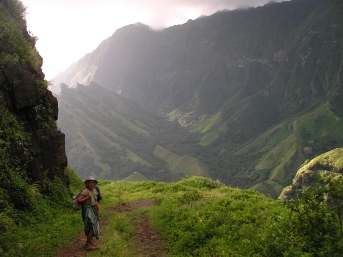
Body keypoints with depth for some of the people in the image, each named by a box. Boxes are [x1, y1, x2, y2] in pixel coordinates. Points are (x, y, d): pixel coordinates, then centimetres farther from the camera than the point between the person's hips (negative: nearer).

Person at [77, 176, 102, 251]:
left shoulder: (94, 190, 8)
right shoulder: (85, 191, -16)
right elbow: (79, 200, -22)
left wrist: (99, 210, 11)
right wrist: (87, 197, -25)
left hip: (93, 209, 8)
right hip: (88, 210, -8)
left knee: (93, 226, 15)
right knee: (92, 227, -10)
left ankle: (90, 241, 29)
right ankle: (88, 245, -5)